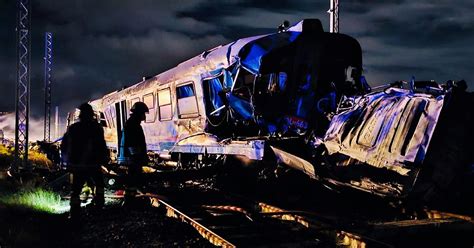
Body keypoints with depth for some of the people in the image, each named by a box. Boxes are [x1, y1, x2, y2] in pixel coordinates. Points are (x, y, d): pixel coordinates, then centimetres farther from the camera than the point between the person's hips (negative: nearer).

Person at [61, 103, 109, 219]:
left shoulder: (72, 128, 5)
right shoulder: (96, 128, -8)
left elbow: (64, 146, 9)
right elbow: (101, 146, -11)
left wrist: (67, 159, 21)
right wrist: (105, 158, 3)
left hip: (76, 164, 3)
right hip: (92, 164, -3)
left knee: (76, 189, 6)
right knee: (99, 184, 19)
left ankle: (75, 212, 1)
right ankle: (98, 205, 13)